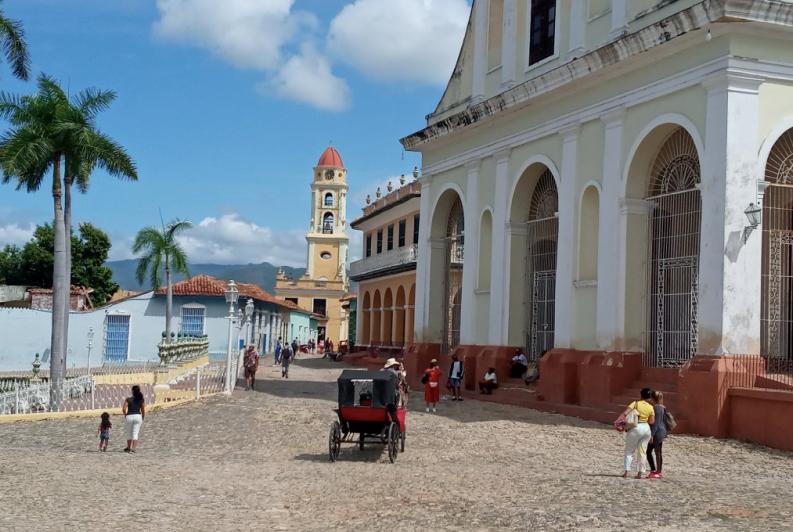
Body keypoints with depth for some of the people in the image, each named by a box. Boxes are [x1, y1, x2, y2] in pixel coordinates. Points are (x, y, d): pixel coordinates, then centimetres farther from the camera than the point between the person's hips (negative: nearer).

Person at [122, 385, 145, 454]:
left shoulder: (128, 399, 0)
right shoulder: (141, 400, 3)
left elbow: (124, 409, -6)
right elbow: (143, 411, 2)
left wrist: (125, 415, 12)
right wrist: (142, 418, 17)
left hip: (129, 416, 0)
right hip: (138, 416, 0)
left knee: (129, 433, 16)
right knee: (135, 433, 0)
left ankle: (129, 448, 26)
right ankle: (133, 448, -10)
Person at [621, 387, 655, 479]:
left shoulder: (636, 403, -8)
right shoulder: (650, 407, 1)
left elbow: (625, 413, -18)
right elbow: (652, 421, 1)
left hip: (635, 428, -3)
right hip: (646, 428, 3)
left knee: (629, 451, 7)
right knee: (642, 452, 12)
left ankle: (626, 472, 1)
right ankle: (640, 473, 11)